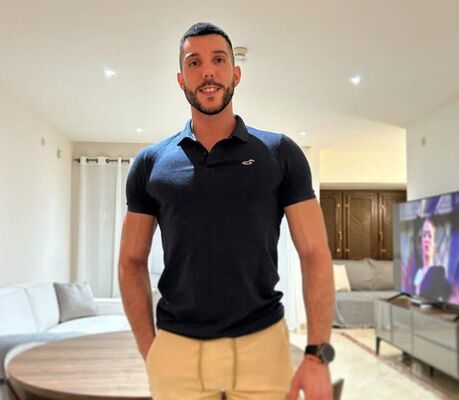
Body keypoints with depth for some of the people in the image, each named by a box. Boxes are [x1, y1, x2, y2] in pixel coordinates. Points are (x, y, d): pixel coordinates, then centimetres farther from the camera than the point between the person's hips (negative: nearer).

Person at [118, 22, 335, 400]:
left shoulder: (281, 154, 0)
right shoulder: (151, 163, 4)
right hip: (177, 349, 1)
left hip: (262, 345, -1)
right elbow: (133, 262, 8)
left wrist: (318, 355, -9)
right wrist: (150, 351, 1)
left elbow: (315, 255, -2)